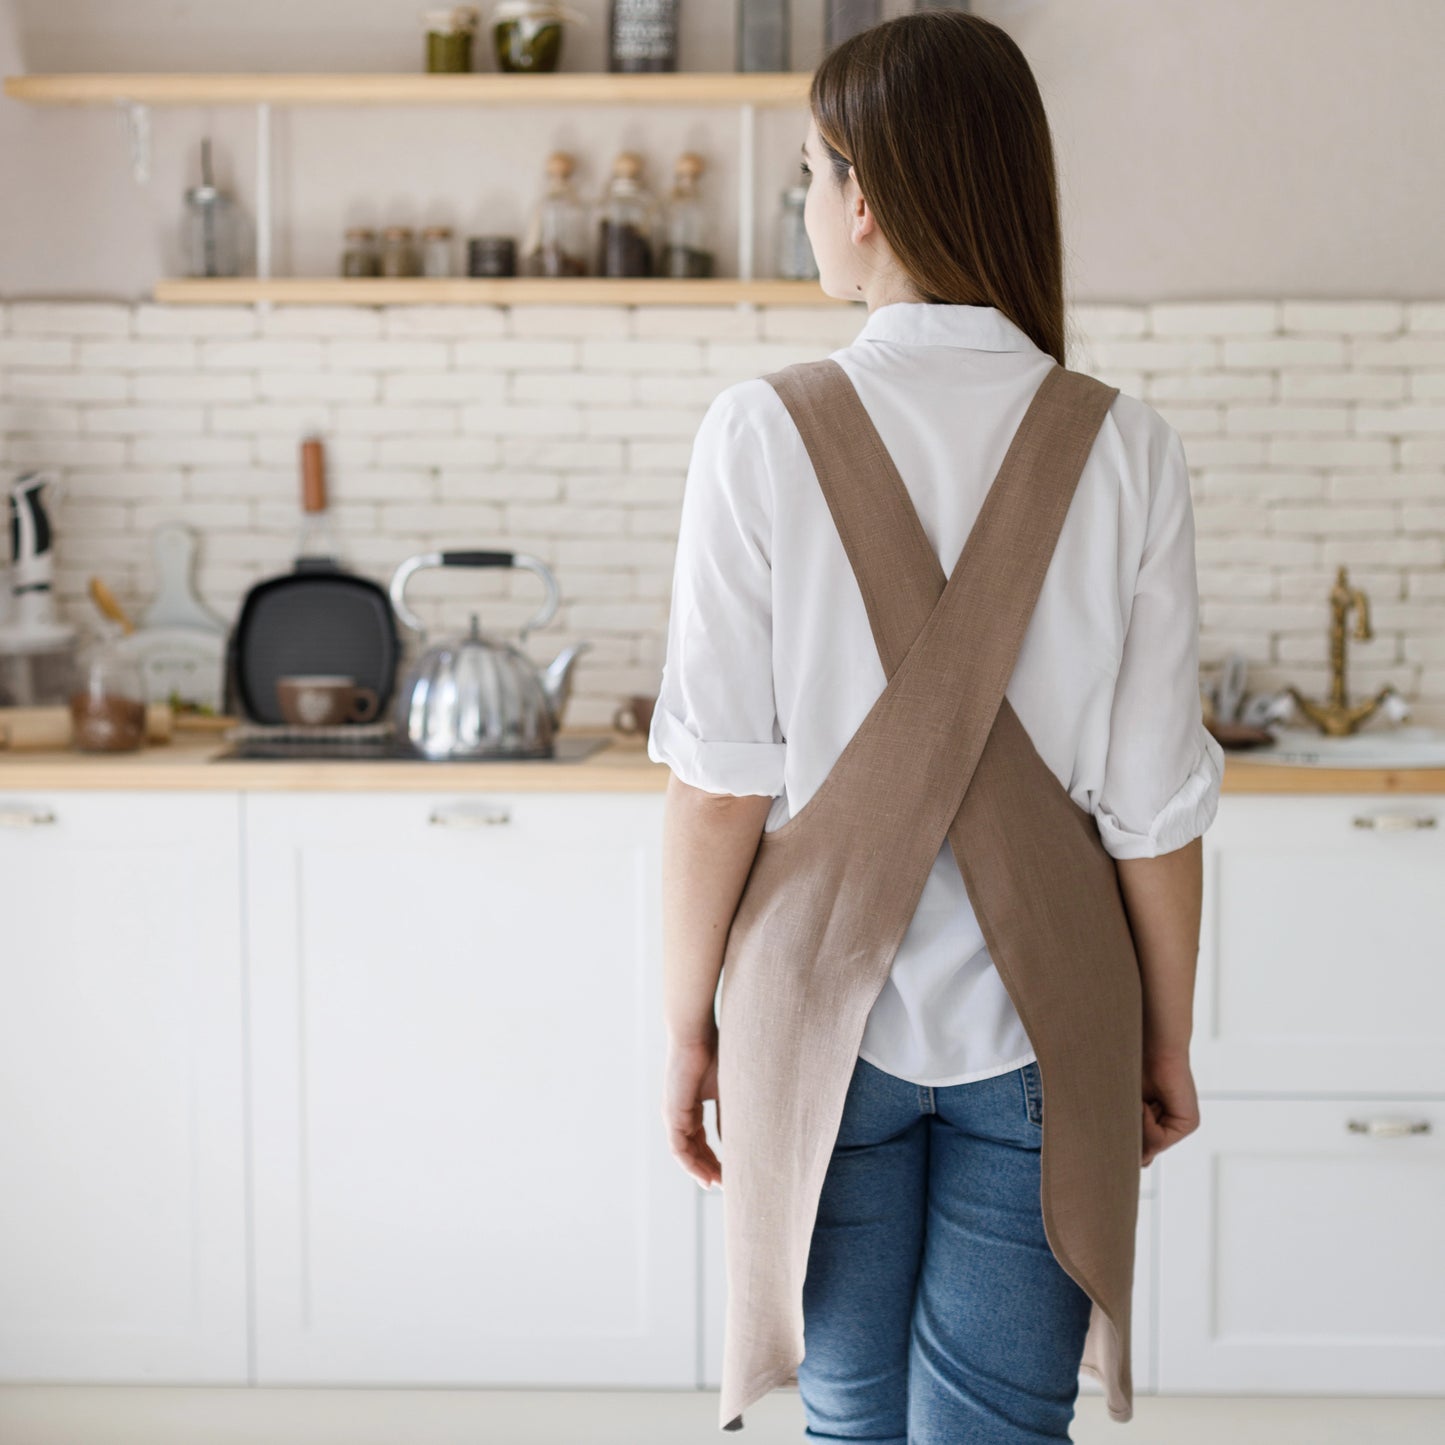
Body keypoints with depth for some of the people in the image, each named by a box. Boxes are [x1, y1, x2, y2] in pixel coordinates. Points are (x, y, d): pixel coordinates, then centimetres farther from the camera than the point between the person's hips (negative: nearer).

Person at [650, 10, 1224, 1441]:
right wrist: (1167, 1042, 9)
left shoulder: (763, 432, -11)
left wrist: (687, 1025, 2)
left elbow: (719, 780, -10)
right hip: (1036, 1021, 1)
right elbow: (1155, 803, -4)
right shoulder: (1121, 449, -7)